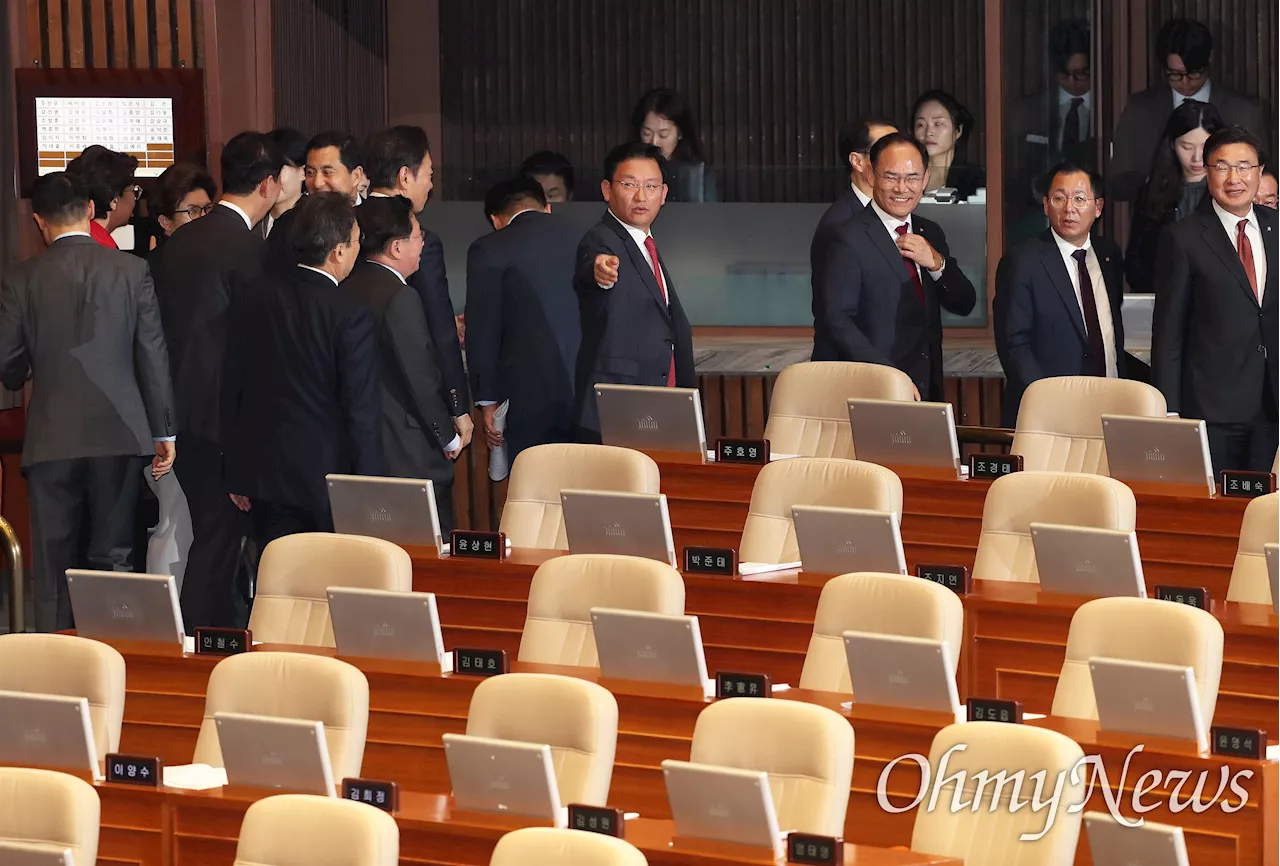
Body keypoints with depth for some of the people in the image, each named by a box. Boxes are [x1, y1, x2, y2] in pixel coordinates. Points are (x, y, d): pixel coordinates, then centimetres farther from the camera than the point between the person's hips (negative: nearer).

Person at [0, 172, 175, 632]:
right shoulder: (132, 271, -3)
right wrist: (164, 432, 5)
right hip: (118, 435, 1)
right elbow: (153, 356, -2)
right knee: (113, 560, 7)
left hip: (52, 439, 0)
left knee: (54, 565, 6)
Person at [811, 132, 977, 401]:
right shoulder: (850, 239, -9)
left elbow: (964, 305, 14)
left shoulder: (930, 234, 15)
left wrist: (936, 263, -6)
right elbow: (836, 319, -15)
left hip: (926, 389, 6)